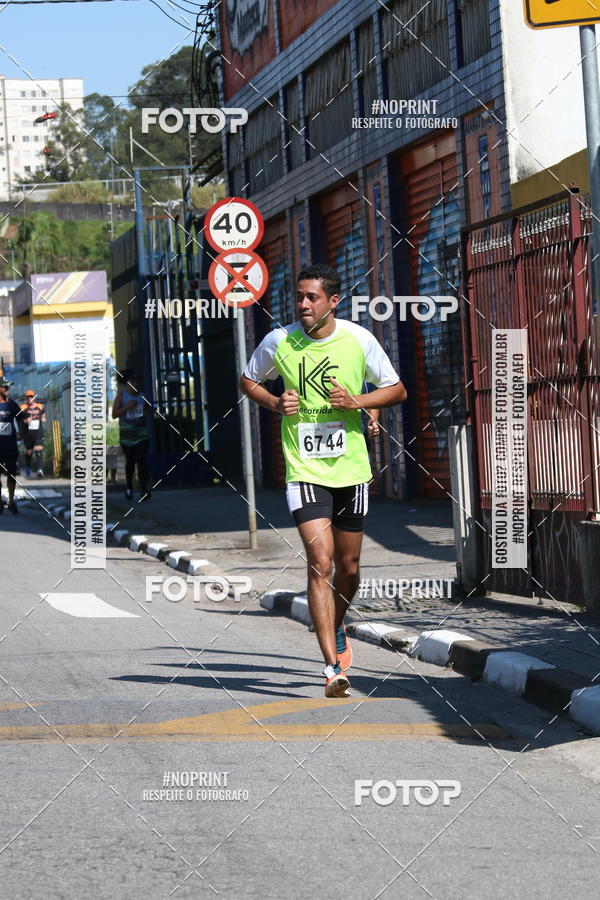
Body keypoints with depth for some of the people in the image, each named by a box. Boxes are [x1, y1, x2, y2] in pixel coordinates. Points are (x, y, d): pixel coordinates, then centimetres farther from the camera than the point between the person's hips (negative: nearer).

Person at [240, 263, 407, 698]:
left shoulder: (359, 339, -4)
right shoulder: (278, 342, -5)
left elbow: (397, 390, 6)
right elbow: (248, 380, 14)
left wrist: (356, 401, -12)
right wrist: (275, 404, -6)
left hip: (351, 469, 2)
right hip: (304, 470, -2)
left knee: (348, 566, 13)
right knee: (321, 562, -16)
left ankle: (337, 629, 44)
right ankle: (333, 666, -16)